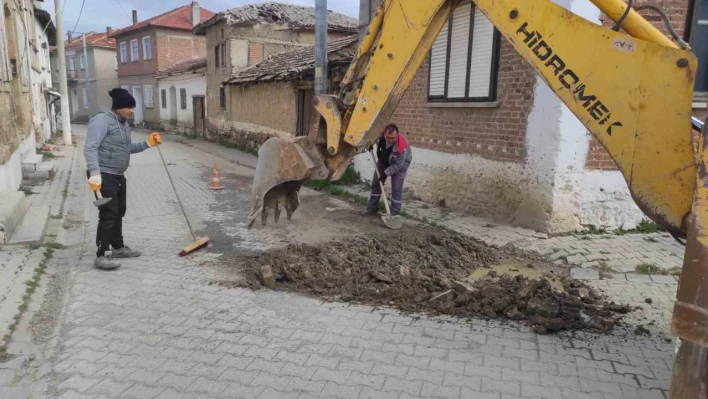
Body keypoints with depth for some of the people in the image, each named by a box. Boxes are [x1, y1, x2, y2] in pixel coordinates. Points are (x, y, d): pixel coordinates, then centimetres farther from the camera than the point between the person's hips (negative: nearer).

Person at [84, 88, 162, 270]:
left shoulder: (123, 123, 14)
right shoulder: (102, 120, -15)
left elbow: (126, 148, 22)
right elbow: (90, 148, -22)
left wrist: (147, 144, 8)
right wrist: (95, 174, -31)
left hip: (118, 175, 10)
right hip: (104, 176, -9)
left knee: (119, 212, 16)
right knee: (109, 214, -11)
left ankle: (118, 247, 30)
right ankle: (101, 256, -6)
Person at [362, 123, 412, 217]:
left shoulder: (402, 146, -41)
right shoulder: (380, 134, -31)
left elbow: (398, 164, -29)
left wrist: (386, 173, -28)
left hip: (401, 162, -5)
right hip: (383, 161, 5)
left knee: (396, 188, -9)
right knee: (375, 183, 8)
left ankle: (394, 214, -2)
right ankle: (372, 208, 20)